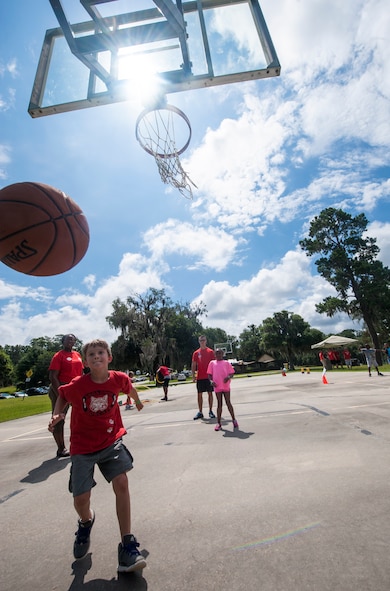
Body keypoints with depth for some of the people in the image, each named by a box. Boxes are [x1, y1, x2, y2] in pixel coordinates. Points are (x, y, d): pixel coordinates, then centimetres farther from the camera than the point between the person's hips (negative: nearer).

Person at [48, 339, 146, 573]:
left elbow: (129, 387, 9)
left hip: (111, 441, 1)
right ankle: (86, 522, 43)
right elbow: (62, 395, 4)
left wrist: (138, 400, 27)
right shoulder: (76, 385, -20)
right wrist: (58, 415, -14)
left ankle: (128, 546, 4)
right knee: (81, 499, 3)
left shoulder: (119, 379, -16)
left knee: (122, 483, -14)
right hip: (83, 447, 0)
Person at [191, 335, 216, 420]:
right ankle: (200, 412, 14)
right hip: (200, 377, 1)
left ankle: (210, 411, 16)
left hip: (209, 376, -1)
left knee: (210, 393, 5)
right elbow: (193, 365, 6)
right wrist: (193, 376, -1)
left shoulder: (210, 351, 1)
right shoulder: (196, 353, 5)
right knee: (199, 394, 5)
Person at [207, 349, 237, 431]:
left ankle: (234, 420, 21)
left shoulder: (226, 363, 6)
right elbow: (209, 374, 7)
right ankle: (218, 423, 15)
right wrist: (211, 381, -12)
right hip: (217, 386, 1)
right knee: (219, 404, 8)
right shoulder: (212, 363, 8)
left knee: (228, 403, 5)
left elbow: (232, 373, 4)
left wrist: (228, 377, -17)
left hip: (226, 386, -1)